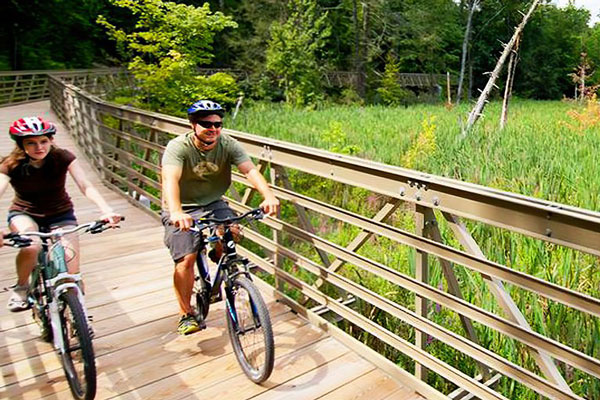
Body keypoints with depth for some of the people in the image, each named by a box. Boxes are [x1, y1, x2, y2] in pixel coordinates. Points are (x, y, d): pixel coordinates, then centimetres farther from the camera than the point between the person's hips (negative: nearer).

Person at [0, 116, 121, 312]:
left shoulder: (63, 158, -17)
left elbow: (86, 186, -28)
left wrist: (107, 211, -47)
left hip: (60, 215, 0)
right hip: (25, 214, 0)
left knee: (71, 274, -14)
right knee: (31, 246, -35)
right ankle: (21, 287, -4)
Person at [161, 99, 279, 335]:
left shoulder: (228, 145, -12)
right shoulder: (178, 147, -21)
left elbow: (250, 170, -25)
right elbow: (170, 180, -38)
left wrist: (268, 196, -44)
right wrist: (176, 212, -57)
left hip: (214, 203, 3)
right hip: (184, 209, -3)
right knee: (186, 260, -12)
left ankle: (218, 255, 14)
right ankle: (186, 315, 8)